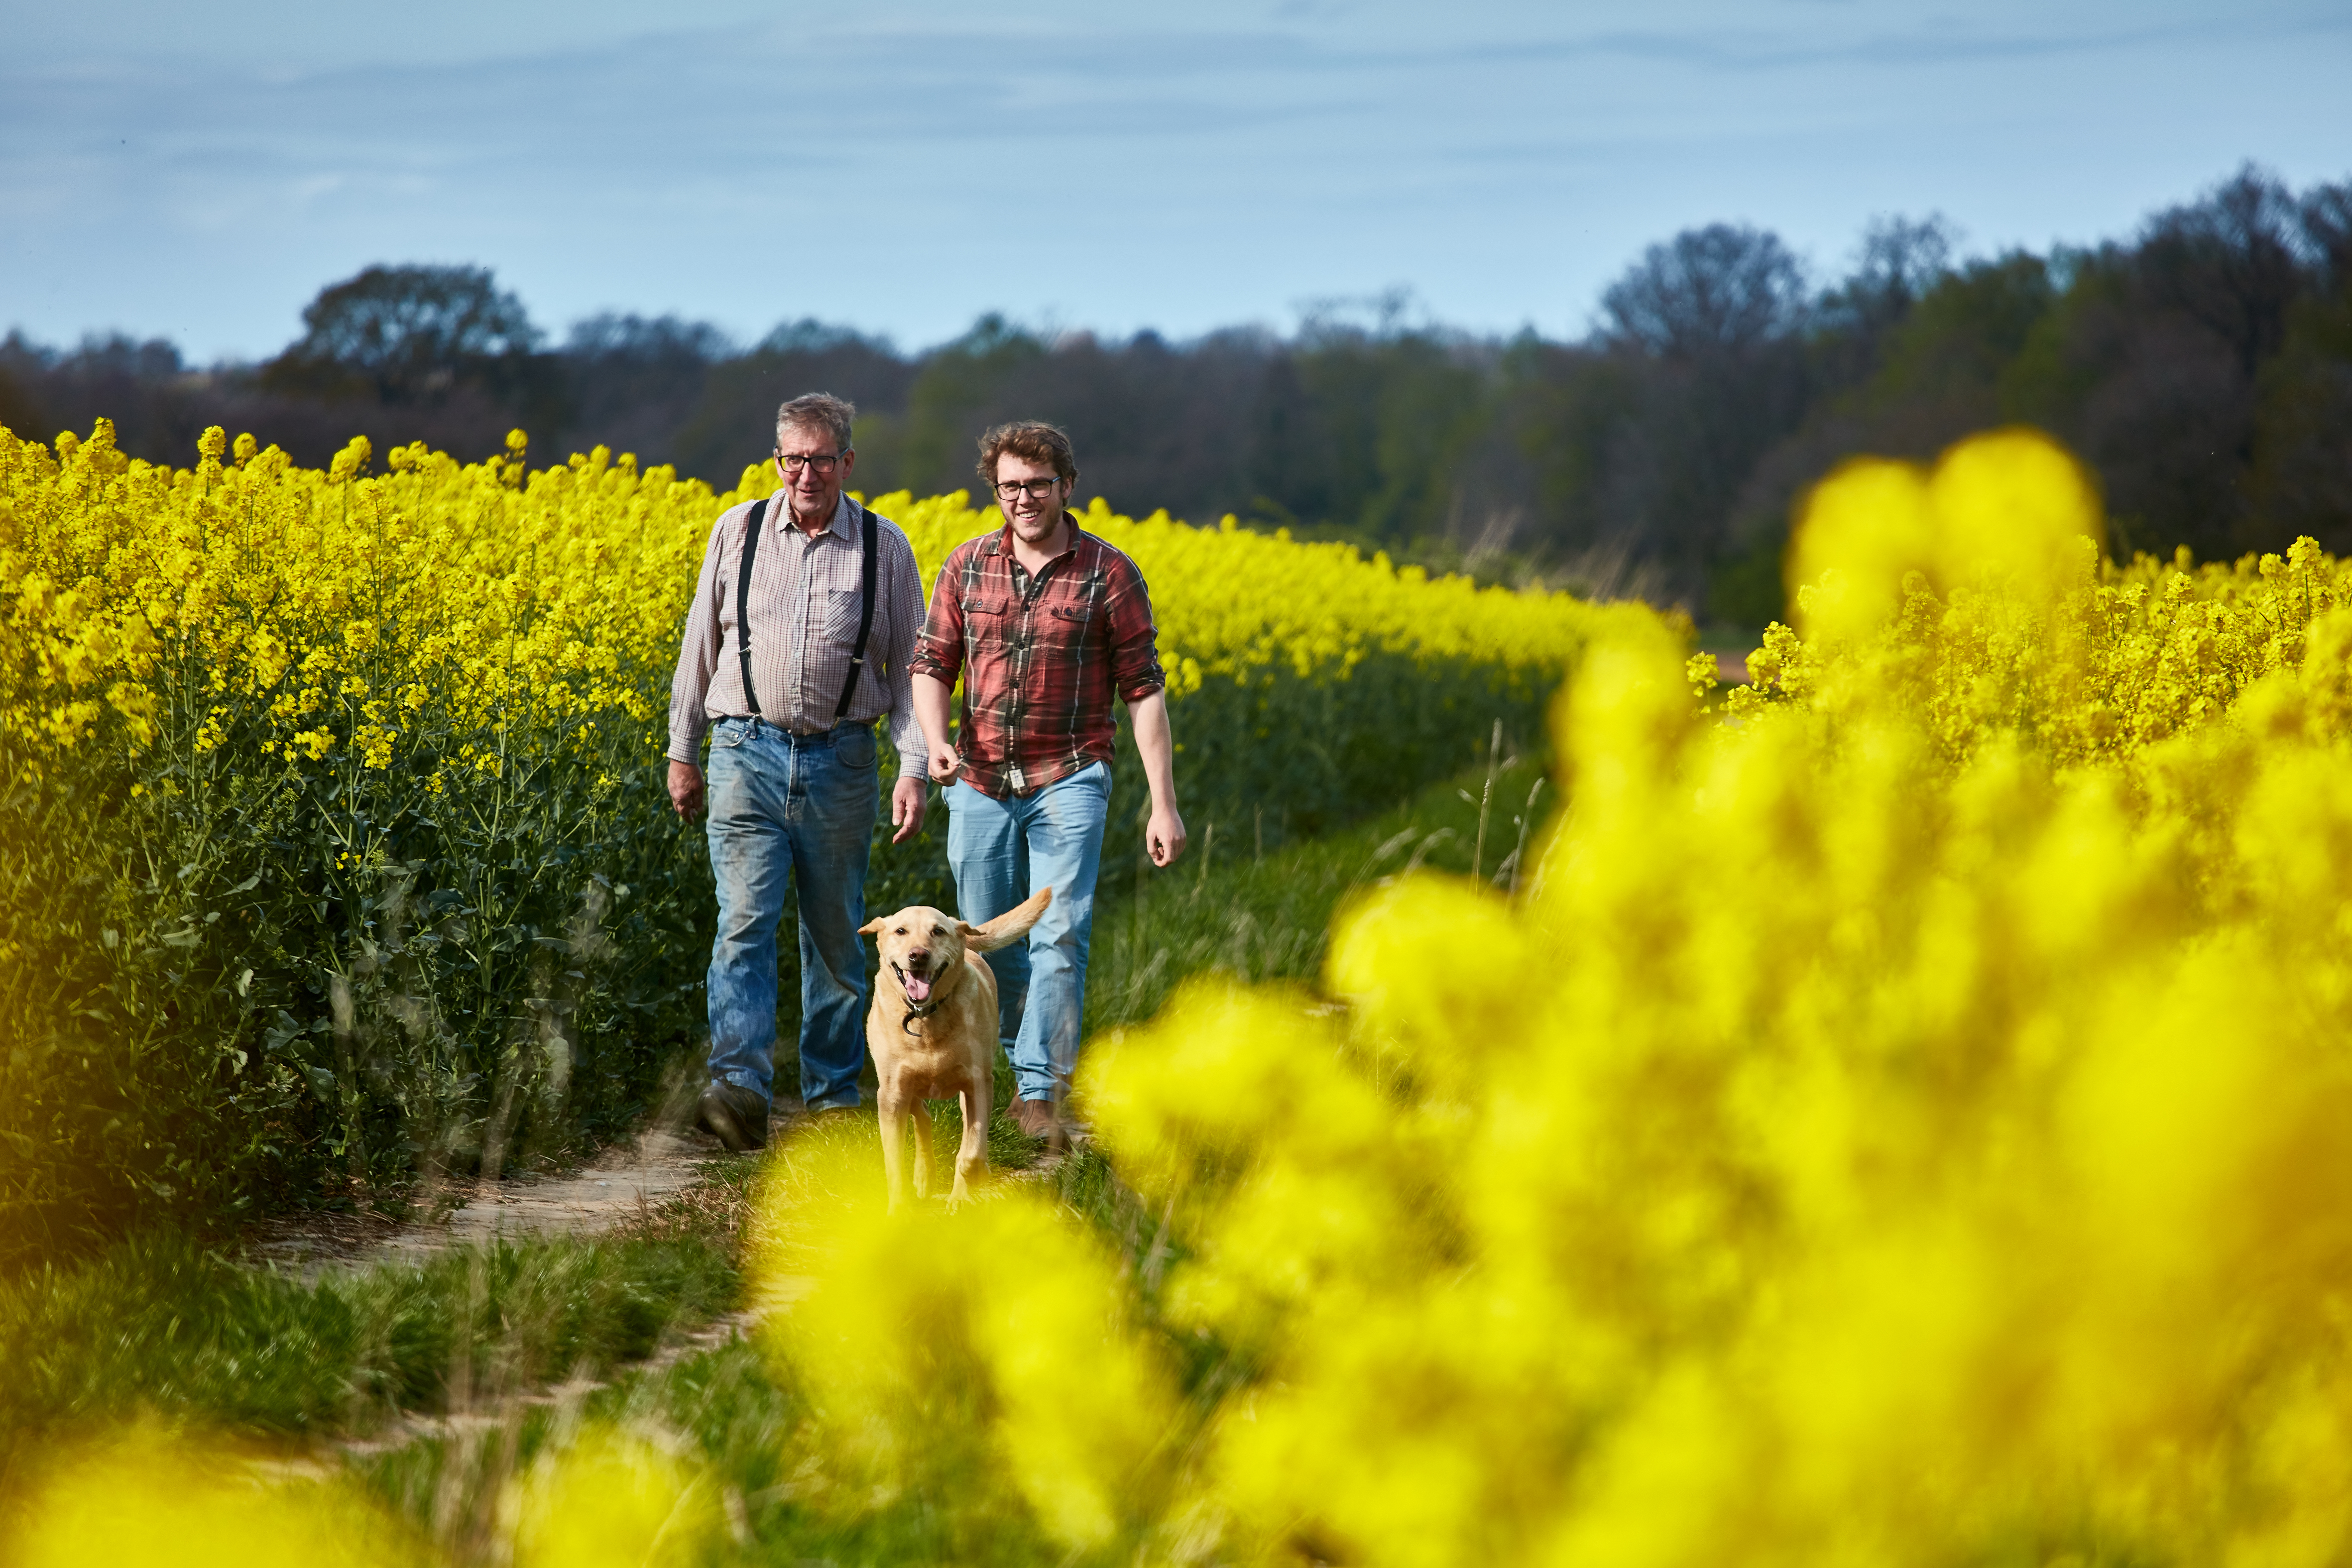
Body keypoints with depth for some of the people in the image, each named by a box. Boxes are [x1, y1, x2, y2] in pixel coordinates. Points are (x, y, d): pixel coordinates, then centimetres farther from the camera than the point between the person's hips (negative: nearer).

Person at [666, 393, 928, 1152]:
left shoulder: (885, 548, 3)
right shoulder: (737, 531, 5)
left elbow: (909, 668, 6)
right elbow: (701, 644, 12)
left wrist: (914, 769, -3)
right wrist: (682, 752, 11)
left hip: (839, 760, 1)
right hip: (748, 749, -1)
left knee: (836, 934, 9)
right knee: (745, 921, -14)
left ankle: (832, 1095, 21)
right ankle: (740, 1088, -24)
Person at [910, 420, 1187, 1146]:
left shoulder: (1109, 573, -4)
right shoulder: (967, 564, 4)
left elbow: (1144, 691, -2)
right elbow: (931, 665, 8)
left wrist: (1164, 805, -6)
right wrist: (936, 741, -13)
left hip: (1067, 783, -3)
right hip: (980, 782, 3)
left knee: (1060, 936, -14)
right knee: (990, 944, 10)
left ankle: (1042, 1092, -10)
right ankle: (1029, 1060, 30)